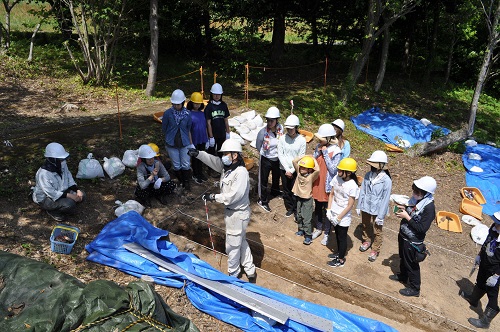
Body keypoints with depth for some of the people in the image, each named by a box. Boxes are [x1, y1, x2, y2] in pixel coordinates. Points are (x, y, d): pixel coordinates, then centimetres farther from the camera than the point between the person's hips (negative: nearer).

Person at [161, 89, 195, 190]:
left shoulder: (187, 114, -6)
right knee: (176, 166, 11)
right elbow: (164, 129, 2)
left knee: (186, 165, 6)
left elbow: (189, 130, 5)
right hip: (171, 144, -1)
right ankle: (181, 181, 31)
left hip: (185, 143, 1)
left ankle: (187, 182, 27)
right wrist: (170, 137, 10)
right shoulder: (168, 113, -11)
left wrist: (191, 143, 11)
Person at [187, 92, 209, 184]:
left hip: (202, 140, 5)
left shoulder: (202, 113, 3)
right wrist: (190, 142, -13)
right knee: (195, 157, 10)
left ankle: (200, 173, 33)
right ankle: (195, 175, 25)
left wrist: (207, 140, 10)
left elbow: (205, 127, 9)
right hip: (194, 141, -5)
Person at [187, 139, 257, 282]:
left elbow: (233, 196, -29)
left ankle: (234, 274, 31)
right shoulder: (226, 167, 1)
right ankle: (250, 271, 37)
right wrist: (198, 153, -23)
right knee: (241, 242, 22)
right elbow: (212, 160, -5)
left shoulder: (241, 173, -27)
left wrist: (214, 197, -21)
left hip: (238, 214, -9)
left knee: (232, 246, 9)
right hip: (231, 211, 9)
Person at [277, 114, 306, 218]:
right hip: (284, 169, 2)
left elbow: (301, 158, -7)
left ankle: (296, 210, 21)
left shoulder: (301, 140, -10)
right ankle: (289, 208, 32)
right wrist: (287, 169, -10)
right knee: (286, 190, 13)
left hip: (296, 170, -2)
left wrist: (292, 170, -11)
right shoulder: (282, 138, -6)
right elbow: (280, 155, -5)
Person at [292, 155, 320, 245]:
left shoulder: (311, 176, -19)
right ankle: (301, 230, 39)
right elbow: (294, 161, -8)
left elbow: (317, 170, -38)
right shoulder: (299, 172, -3)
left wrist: (313, 159, -24)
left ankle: (308, 236, 3)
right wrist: (305, 156, -10)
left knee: (306, 219, -5)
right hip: (299, 198, 6)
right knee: (299, 216, 20)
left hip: (307, 199, -6)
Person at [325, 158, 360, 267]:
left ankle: (341, 260, 27)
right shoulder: (336, 178, -7)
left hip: (343, 217, -6)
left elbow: (350, 205, -19)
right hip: (334, 214, 6)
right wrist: (329, 210, -2)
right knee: (337, 235, 23)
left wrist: (339, 217, -16)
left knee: (342, 237, 11)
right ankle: (340, 253, 43)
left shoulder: (353, 186, -24)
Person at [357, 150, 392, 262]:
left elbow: (385, 199, -18)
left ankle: (375, 250, 35)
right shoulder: (368, 175, -11)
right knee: (365, 226, 26)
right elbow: (362, 191, 0)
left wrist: (381, 216, -15)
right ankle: (366, 241, 52)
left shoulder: (386, 180, -24)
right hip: (365, 207, 5)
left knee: (377, 231, 14)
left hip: (377, 210, -4)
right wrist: (359, 206, 4)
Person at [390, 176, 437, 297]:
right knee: (403, 258, 28)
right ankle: (402, 276, 52)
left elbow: (422, 228, -28)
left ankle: (414, 289, 29)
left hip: (413, 241, -8)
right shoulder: (417, 199, -5)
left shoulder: (429, 207, -29)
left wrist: (406, 217, -27)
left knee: (412, 264, 10)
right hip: (403, 235, 8)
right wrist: (404, 209, -6)